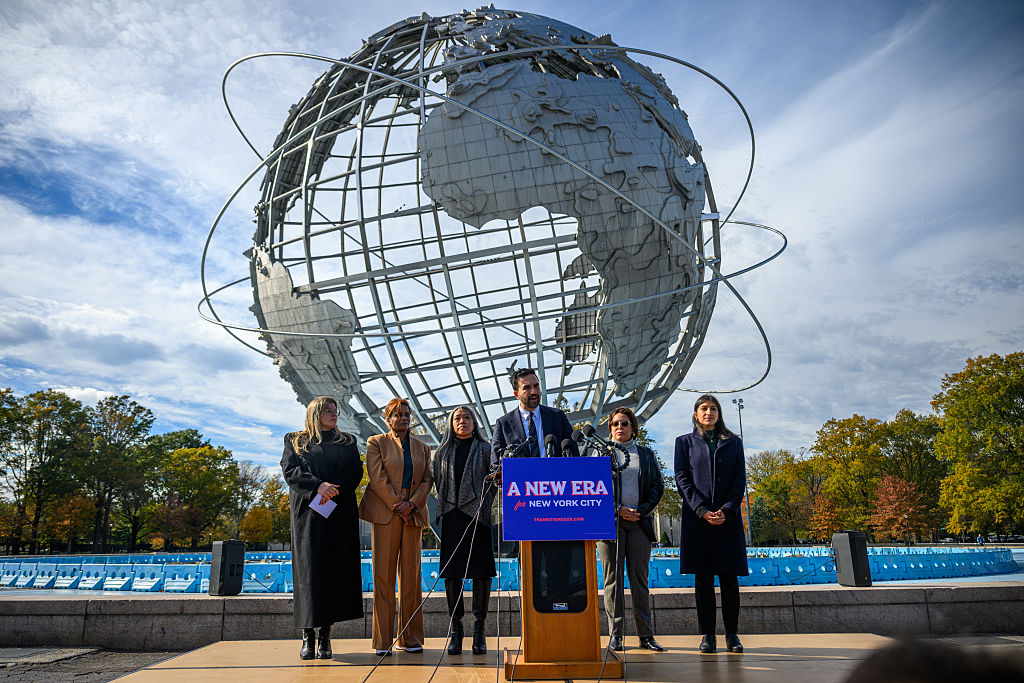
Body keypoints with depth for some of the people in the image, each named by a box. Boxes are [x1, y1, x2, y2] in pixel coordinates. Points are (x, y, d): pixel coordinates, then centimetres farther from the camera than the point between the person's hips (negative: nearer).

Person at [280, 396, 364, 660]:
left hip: (339, 512, 1)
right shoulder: (295, 441, 14)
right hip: (307, 513, -1)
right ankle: (308, 636, 0)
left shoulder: (347, 442, 18)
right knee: (309, 570, -6)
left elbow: (356, 471, 5)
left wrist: (335, 489, -13)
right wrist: (318, 486, -17)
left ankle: (325, 637, 1)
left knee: (334, 570, -4)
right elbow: (290, 470, -1)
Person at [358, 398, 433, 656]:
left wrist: (411, 504, -7)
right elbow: (378, 478, -4)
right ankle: (383, 641, 3)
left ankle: (410, 638, 12)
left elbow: (428, 480, 9)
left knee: (411, 573, 4)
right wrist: (397, 506, -10)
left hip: (413, 514, 3)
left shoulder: (422, 447, 16)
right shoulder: (376, 443, 5)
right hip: (385, 513, -3)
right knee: (383, 574, -3)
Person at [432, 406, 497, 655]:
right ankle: (456, 628, 9)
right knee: (451, 572, 0)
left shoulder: (485, 449, 7)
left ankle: (479, 629, 7)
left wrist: (485, 509, -6)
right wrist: (446, 506, 7)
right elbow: (438, 483, 17)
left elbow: (494, 481, 4)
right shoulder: (443, 452, 14)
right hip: (452, 517, 2)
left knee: (481, 571, -2)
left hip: (479, 516, -2)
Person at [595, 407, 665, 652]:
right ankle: (615, 635, 4)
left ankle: (646, 635, 8)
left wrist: (642, 511, -5)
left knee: (640, 579, 3)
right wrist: (618, 509, -9)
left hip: (640, 522, 2)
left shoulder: (646, 454, 15)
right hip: (610, 522, -1)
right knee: (613, 579, -1)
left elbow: (658, 485, 9)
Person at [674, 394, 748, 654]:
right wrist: (702, 510, -10)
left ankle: (732, 633, 11)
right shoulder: (685, 442, 10)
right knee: (703, 577, 1)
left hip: (728, 517, 1)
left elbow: (740, 480, 7)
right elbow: (682, 479, 1)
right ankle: (707, 634, 8)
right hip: (697, 517, -1)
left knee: (729, 577, 1)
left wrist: (726, 510, -8)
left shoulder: (733, 443, 14)